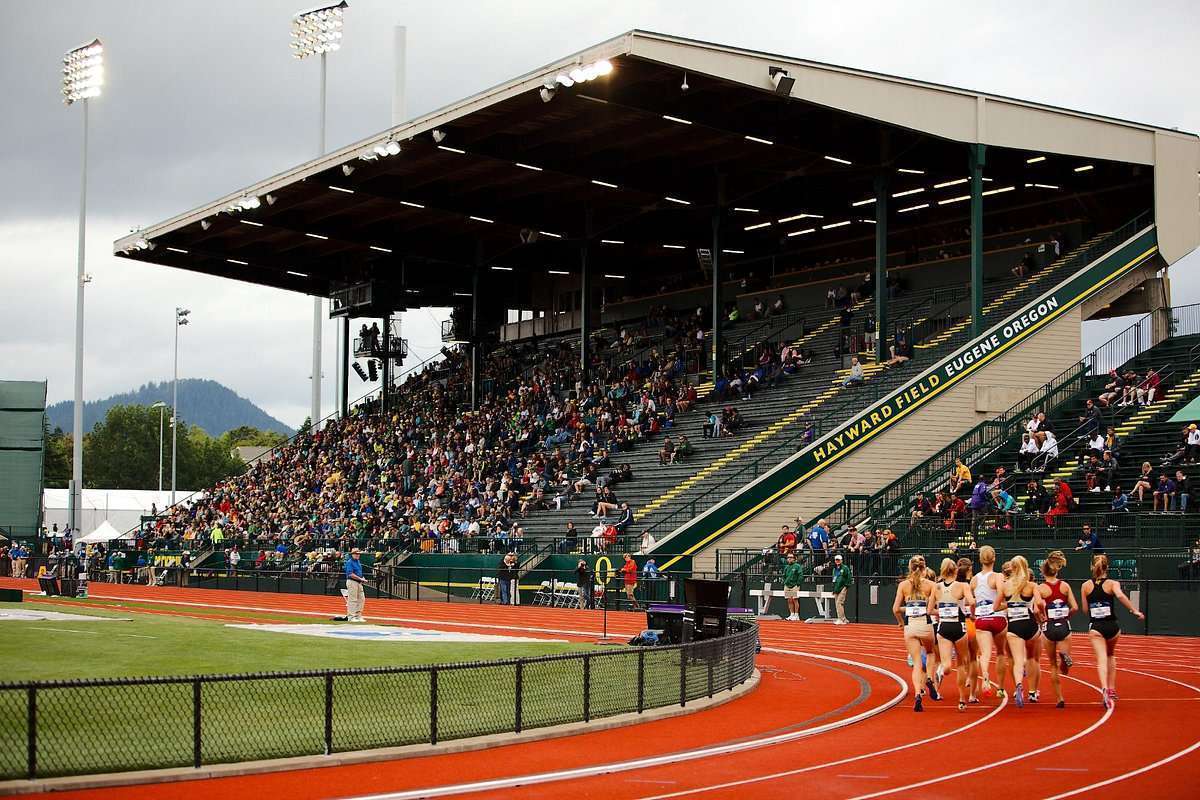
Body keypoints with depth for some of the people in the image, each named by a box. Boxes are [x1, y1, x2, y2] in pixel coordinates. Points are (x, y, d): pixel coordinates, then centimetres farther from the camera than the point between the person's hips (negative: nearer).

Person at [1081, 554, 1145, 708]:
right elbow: (1120, 595, -23)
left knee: (1101, 659, -9)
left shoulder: (1085, 586, 3)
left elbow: (1085, 609, 6)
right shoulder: (1112, 583, -3)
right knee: (1111, 655, 26)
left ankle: (1105, 689, -34)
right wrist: (1134, 611, -20)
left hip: (1095, 627, 0)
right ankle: (1112, 689, 26)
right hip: (1111, 626, 1)